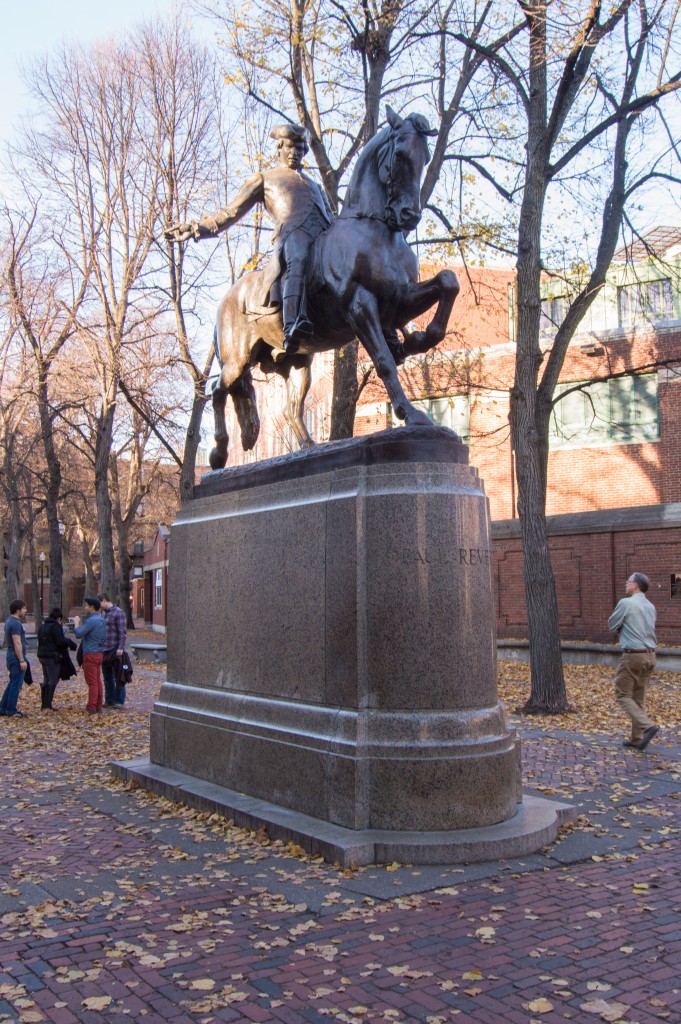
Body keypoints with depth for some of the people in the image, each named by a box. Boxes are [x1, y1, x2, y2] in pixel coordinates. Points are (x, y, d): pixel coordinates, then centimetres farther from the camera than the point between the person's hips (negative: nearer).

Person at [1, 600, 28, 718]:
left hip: (11, 655, 10)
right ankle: (11, 711, 2)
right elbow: (17, 643, -22)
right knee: (16, 684, -3)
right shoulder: (16, 623, -19)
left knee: (13, 683, 17)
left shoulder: (9, 620, 12)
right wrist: (22, 660, -22)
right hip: (16, 656, -10)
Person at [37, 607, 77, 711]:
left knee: (46, 680, 16)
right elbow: (60, 641, -20)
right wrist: (70, 642, -1)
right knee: (53, 681, -4)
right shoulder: (55, 626, -14)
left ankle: (44, 705, 18)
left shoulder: (42, 627, 15)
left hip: (42, 656, 9)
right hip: (53, 657, -9)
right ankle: (47, 706, -7)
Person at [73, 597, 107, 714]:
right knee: (98, 681, 12)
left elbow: (79, 634, -20)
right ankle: (98, 705, 17)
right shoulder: (102, 620, 13)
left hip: (90, 654, -9)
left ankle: (92, 708, -3)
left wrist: (77, 622, -6)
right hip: (99, 653, 9)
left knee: (92, 682, -5)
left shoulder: (91, 621, -17)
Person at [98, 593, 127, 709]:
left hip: (115, 650, -8)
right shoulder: (103, 613, 15)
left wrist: (120, 648, -19)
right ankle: (109, 700, 19)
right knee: (107, 677, 12)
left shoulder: (118, 612, -9)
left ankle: (119, 701, 5)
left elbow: (123, 631, -14)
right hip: (104, 650, 8)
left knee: (118, 677, 0)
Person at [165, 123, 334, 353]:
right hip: (292, 231, -6)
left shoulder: (314, 185, 42)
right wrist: (197, 228, 12)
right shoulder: (264, 180, 29)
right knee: (296, 260, -41)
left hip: (327, 235, 6)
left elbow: (333, 219, 39)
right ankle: (292, 326, -63)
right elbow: (231, 213, 23)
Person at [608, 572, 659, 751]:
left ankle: (647, 726, -15)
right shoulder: (650, 606, 11)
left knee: (623, 695, 2)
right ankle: (637, 739, 14)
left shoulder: (626, 603, -11)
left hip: (633, 656, -7)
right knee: (639, 698, 13)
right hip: (650, 656, 7)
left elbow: (612, 624, -1)